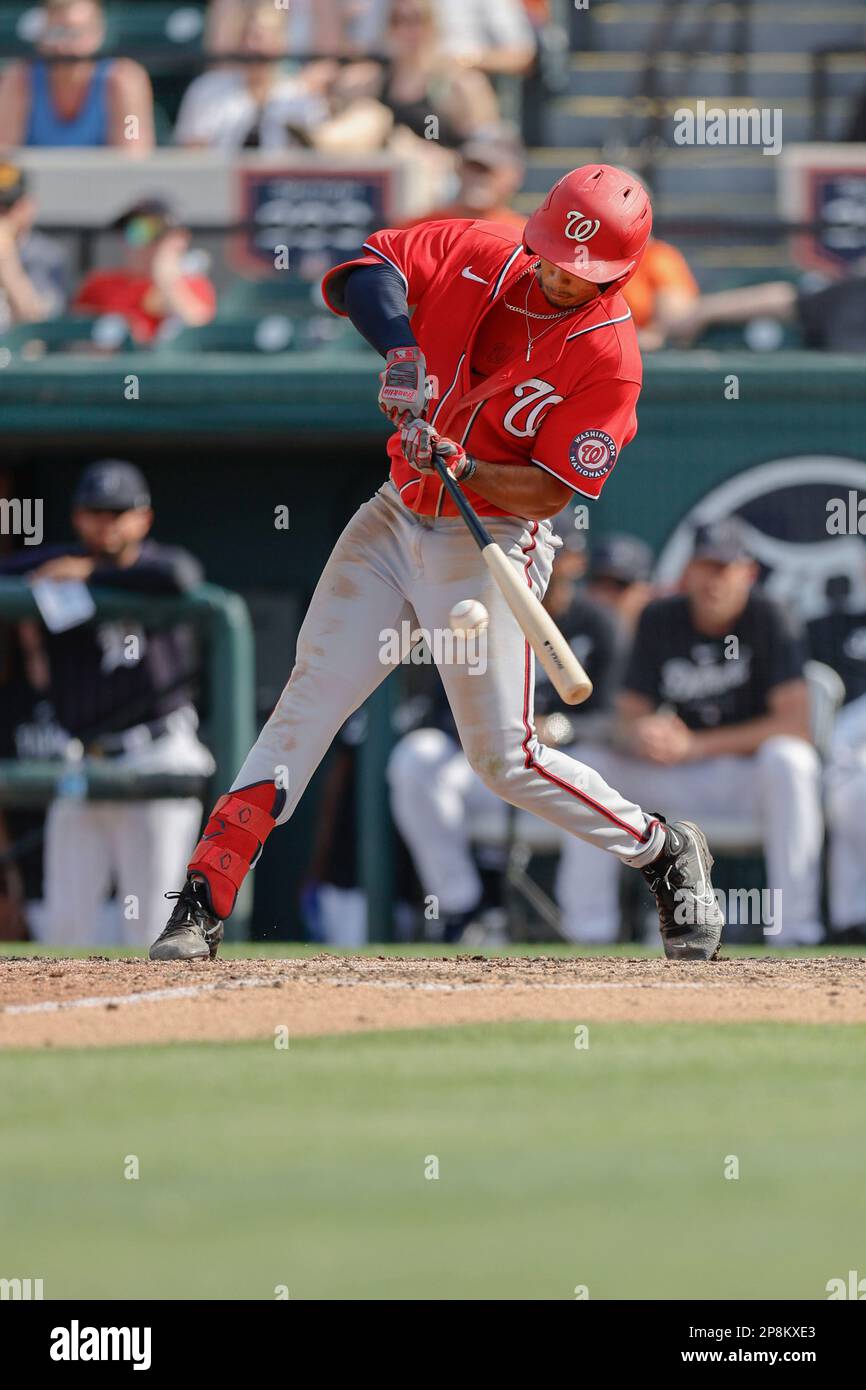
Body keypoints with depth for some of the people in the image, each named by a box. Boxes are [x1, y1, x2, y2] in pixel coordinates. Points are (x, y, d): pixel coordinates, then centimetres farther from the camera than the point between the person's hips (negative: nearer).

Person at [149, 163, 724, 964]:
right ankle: (203, 907, -6)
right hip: (395, 520, 4)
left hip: (492, 543, -4)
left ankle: (663, 853, 17)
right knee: (310, 697, -5)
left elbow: (551, 490, -15)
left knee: (503, 757, -6)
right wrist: (400, 348, -22)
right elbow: (359, 273, -6)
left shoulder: (609, 356, -15)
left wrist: (463, 467, -30)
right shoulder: (474, 254, -3)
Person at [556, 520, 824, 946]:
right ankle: (589, 934, -12)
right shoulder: (660, 620, 0)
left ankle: (794, 931, -34)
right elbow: (629, 715, 0)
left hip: (748, 774, -4)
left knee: (788, 760, -37)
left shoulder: (767, 620, -13)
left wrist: (695, 746, -26)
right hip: (678, 782, 4)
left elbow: (795, 724, -23)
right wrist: (642, 735, -28)